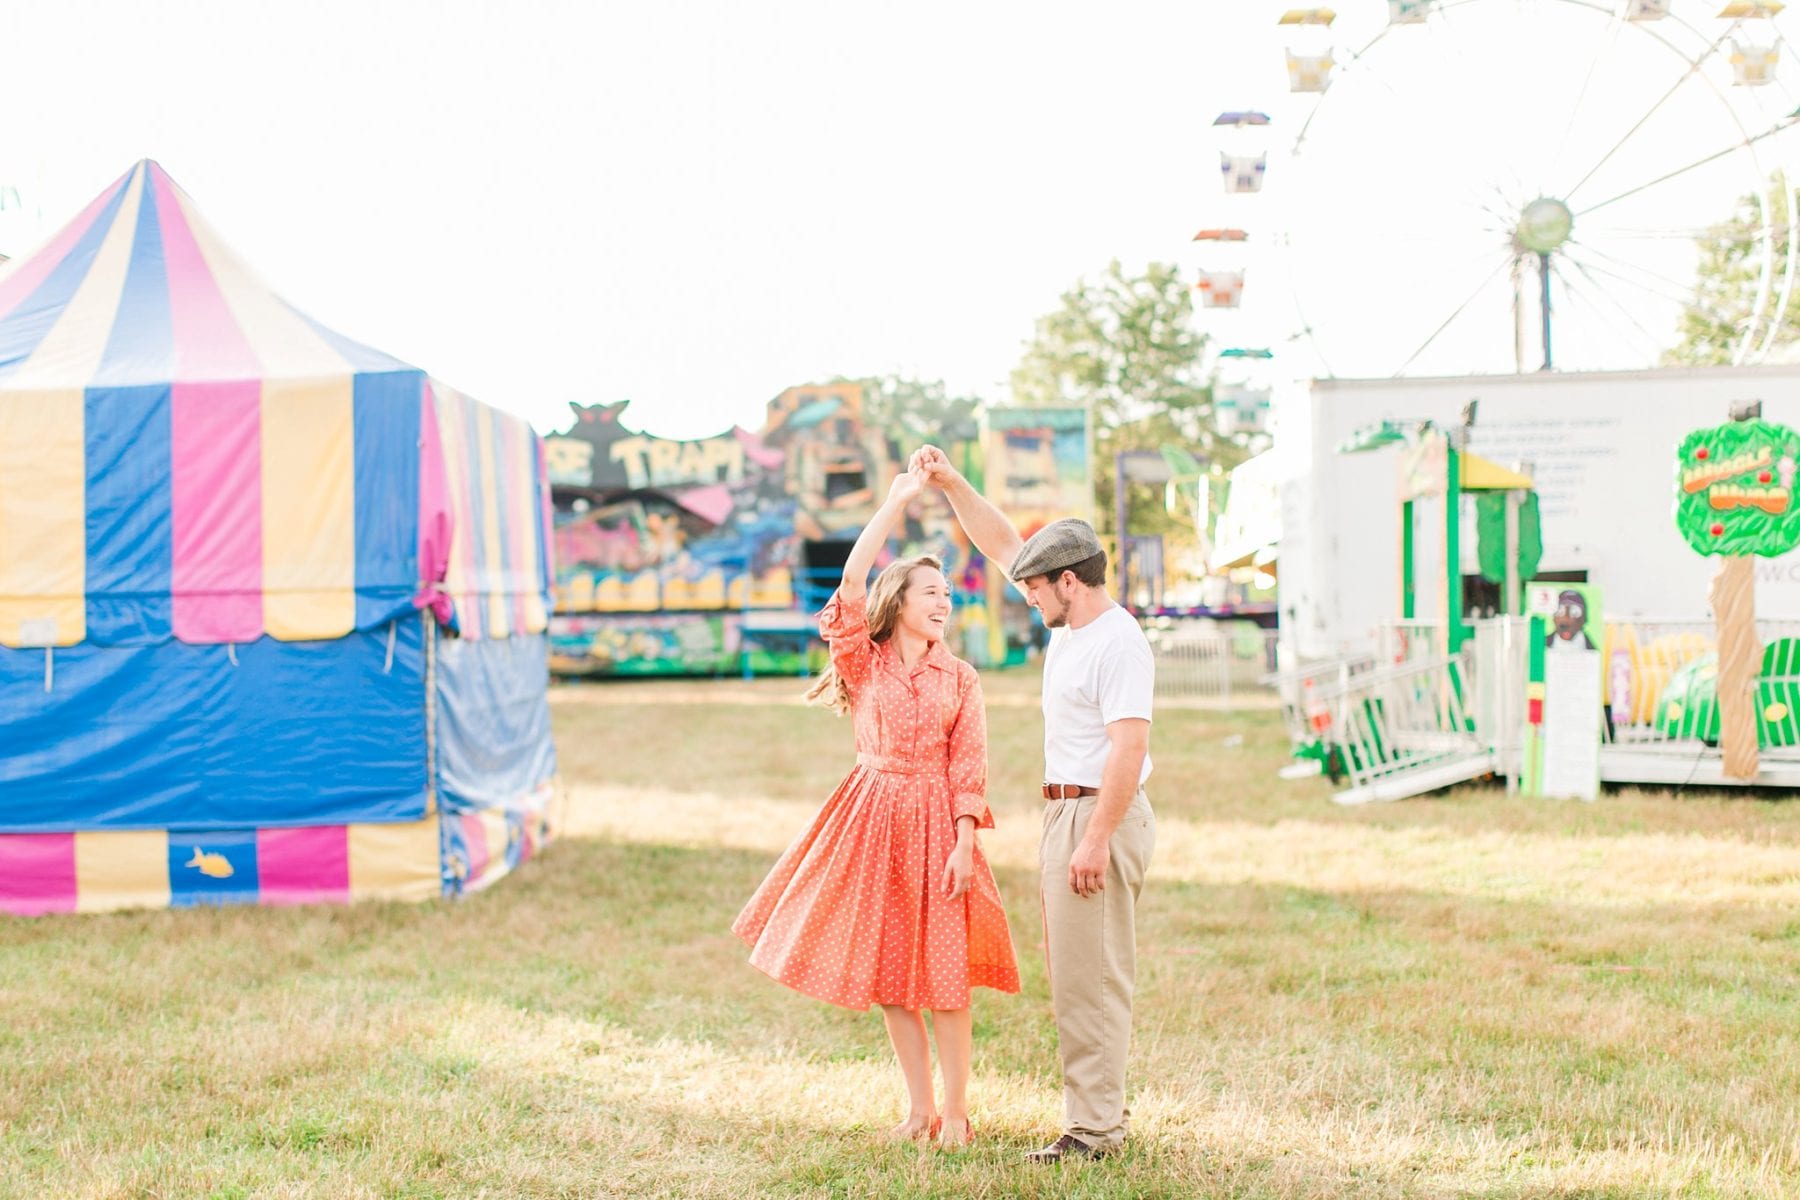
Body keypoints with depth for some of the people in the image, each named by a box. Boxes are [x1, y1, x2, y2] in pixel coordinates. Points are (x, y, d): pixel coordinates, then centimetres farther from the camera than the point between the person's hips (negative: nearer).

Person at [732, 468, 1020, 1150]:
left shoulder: (959, 678, 5)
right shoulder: (864, 662, 2)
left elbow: (969, 768, 1)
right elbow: (852, 580, -13)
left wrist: (963, 842, -11)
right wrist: (897, 503, -11)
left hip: (936, 820, 0)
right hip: (873, 817, 1)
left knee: (944, 969, -3)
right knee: (887, 969, 5)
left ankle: (955, 1111, 7)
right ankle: (918, 1107, 16)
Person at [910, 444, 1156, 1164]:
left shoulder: (1117, 644, -16)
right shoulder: (1070, 626, 12)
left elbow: (1129, 748, -23)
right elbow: (1001, 545, 20)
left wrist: (1096, 839, -25)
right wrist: (950, 484, 14)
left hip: (1098, 815, -10)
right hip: (1066, 813, 10)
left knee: (1089, 977, -8)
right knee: (1080, 974, 13)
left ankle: (1093, 1129, -4)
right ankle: (1102, 1112, 20)